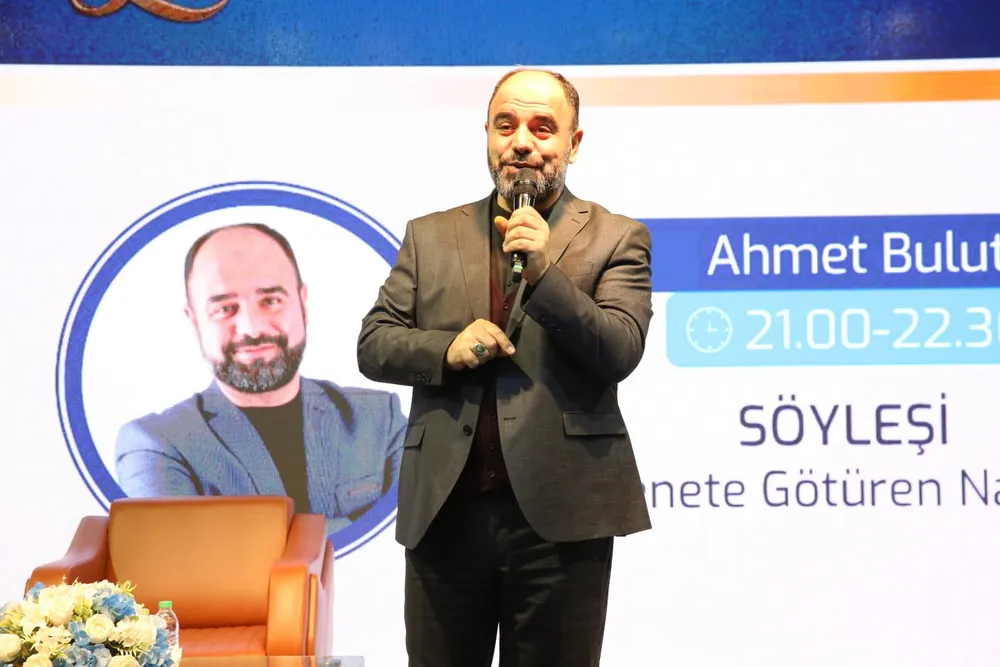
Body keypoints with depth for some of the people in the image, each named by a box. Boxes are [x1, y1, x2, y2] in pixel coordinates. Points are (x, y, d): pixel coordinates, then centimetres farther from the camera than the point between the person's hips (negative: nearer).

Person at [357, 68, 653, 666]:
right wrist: (448, 348, -10)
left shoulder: (615, 239, 5)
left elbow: (620, 353, -7)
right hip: (443, 510, 3)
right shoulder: (430, 236, 14)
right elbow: (373, 345, 9)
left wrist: (545, 272, -18)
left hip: (557, 512, -2)